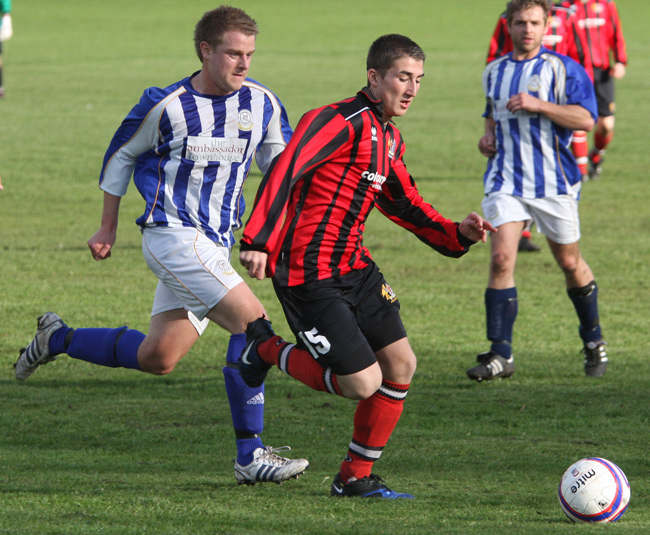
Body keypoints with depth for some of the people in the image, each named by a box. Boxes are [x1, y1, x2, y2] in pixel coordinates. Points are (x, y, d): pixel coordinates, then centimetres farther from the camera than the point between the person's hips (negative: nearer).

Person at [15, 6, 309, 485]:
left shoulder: (262, 103, 2)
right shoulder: (165, 105, -9)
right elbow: (121, 155, 7)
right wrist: (108, 229, 12)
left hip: (215, 246, 6)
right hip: (172, 234, -6)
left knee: (157, 358, 8)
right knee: (251, 320, -20)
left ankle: (58, 339, 31)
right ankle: (250, 455, -17)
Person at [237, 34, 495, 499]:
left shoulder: (389, 138, 15)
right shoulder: (343, 121, -15)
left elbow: (406, 206, 26)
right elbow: (285, 169, -26)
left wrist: (457, 233, 8)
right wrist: (259, 240, -35)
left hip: (354, 268, 9)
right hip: (310, 277, -9)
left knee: (400, 364, 4)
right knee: (363, 383, -10)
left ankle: (356, 477, 17)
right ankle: (266, 350, 13)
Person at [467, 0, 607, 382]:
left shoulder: (563, 69, -4)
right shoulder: (494, 72, 12)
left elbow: (586, 119, -14)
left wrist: (538, 105, -23)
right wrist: (488, 137, 9)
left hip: (555, 182, -3)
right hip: (506, 180, 3)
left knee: (570, 263, 9)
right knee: (501, 258, -14)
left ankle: (594, 341, 31)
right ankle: (501, 354, -14)